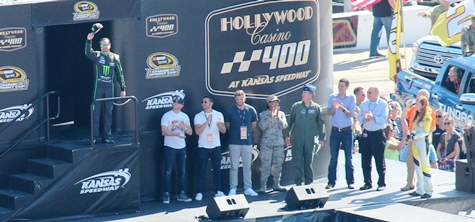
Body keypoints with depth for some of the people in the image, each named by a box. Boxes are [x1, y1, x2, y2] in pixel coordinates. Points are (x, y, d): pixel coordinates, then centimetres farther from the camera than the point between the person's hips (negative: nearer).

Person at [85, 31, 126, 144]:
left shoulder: (115, 58, 7)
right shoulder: (96, 56, 2)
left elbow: (120, 74, 10)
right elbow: (88, 52, -19)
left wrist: (123, 88, 8)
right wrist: (89, 41, -36)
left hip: (110, 88, 2)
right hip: (98, 87, -2)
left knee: (108, 113, 5)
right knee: (96, 112, -3)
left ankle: (106, 136, 11)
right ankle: (94, 136, -1)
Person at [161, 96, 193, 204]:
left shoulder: (185, 116, 10)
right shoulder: (167, 116, -5)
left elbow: (190, 132, 9)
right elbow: (164, 132, -12)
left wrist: (185, 128, -14)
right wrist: (177, 134, -25)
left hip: (182, 147, 5)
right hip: (170, 147, -5)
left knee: (181, 171, 8)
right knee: (168, 171, -5)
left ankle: (181, 193, 16)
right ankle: (166, 194, -3)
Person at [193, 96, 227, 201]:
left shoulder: (218, 115, 4)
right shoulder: (198, 116, 0)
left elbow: (224, 131, 0)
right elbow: (197, 131, -13)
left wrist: (219, 125, -22)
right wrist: (207, 121, -22)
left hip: (216, 146, 2)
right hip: (203, 147, -2)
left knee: (217, 169, 5)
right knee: (201, 170, -2)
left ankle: (218, 191, 13)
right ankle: (200, 192, -1)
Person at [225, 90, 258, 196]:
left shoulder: (251, 110, -1)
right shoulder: (230, 110, -5)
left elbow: (254, 124, 14)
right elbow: (227, 125, 8)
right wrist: (235, 133, 11)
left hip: (247, 141, 2)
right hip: (234, 142, -2)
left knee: (247, 166, 7)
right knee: (234, 166, 0)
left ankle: (248, 188, 13)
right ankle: (233, 188, 5)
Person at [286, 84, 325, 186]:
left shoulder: (317, 108, 2)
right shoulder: (296, 106, 2)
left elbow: (320, 123, 7)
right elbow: (290, 121, 7)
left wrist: (321, 138, 5)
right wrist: (287, 136, 6)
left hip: (310, 138, 0)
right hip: (297, 138, 0)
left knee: (308, 161, 7)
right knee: (297, 160, -3)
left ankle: (309, 182, 15)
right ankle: (298, 182, 0)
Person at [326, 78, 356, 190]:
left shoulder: (352, 98, 0)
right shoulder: (332, 97, 4)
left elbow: (351, 114, -9)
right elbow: (329, 113, -1)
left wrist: (342, 108, -28)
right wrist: (334, 107, -22)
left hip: (347, 130, -1)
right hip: (335, 130, 1)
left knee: (349, 157, 1)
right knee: (333, 157, 0)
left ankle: (350, 181, 4)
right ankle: (331, 181, 2)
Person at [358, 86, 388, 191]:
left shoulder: (383, 104, -5)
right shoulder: (364, 104, 10)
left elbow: (384, 119, -15)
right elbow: (359, 117, 7)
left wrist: (373, 117, -25)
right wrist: (364, 118, -14)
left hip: (378, 135, -5)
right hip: (366, 134, 5)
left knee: (380, 161, 1)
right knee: (365, 161, 7)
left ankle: (381, 183, 8)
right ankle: (367, 183, 16)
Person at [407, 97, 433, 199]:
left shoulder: (427, 116, -10)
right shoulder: (417, 115, 14)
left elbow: (425, 132, -13)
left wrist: (414, 137, -16)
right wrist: (411, 136, 1)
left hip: (423, 141, -8)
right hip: (415, 142, 8)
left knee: (424, 165, -7)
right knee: (417, 165, 9)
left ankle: (428, 191, -5)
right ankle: (419, 190, 15)